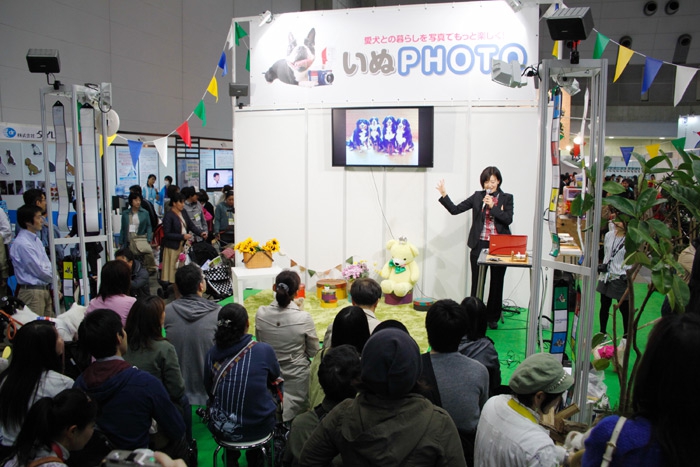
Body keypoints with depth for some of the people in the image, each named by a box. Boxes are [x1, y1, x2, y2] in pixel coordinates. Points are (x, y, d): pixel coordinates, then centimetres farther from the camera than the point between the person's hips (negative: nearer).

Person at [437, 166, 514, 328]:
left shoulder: (507, 198, 3)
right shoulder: (477, 197, 5)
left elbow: (508, 219, -9)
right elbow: (455, 210, 1)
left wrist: (493, 206, -16)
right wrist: (444, 195, -10)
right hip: (479, 245, 0)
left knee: (496, 283, 10)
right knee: (477, 283, 5)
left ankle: (493, 318, 23)